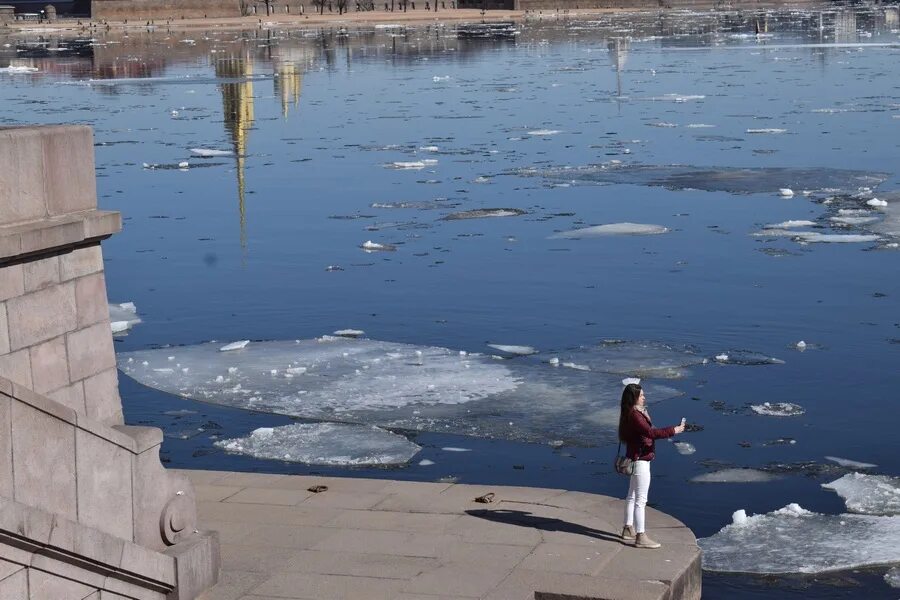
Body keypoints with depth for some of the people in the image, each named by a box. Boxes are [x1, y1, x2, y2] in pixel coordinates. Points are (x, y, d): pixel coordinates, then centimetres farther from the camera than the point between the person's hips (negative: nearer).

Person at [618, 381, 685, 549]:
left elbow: (648, 431, 12)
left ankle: (628, 529, 31)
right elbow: (650, 432, -29)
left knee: (632, 495, 20)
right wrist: (673, 431, -24)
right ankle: (641, 537, -6)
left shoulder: (637, 413, 12)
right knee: (641, 500, -8)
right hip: (640, 459, -11)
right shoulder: (634, 415, -22)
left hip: (637, 458, 11)